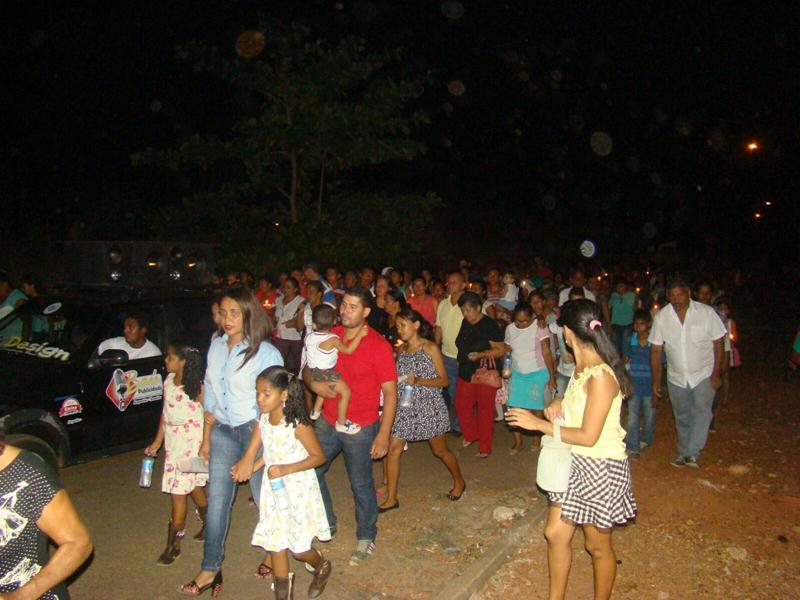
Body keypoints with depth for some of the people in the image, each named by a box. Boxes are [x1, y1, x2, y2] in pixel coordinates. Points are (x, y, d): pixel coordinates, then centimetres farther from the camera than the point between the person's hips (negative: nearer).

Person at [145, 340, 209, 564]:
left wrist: (206, 444, -15)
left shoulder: (196, 385, -16)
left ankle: (174, 543, 10)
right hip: (173, 442, 6)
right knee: (193, 486, 17)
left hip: (192, 442, -6)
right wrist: (157, 441, 14)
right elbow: (166, 412, 11)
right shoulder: (168, 381, 3)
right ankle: (207, 523, 37)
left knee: (178, 491, -3)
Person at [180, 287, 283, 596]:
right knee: (217, 500, 10)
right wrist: (206, 438, 13)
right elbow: (210, 394, 12)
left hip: (254, 431, -5)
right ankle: (210, 569, 24)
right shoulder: (216, 347, 4)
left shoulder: (266, 353, -15)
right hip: (222, 431, 5)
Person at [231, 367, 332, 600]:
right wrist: (249, 467, -13)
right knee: (274, 543, 14)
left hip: (298, 491, -6)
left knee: (299, 549, 5)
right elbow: (269, 453, 5)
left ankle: (322, 567, 38)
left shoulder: (298, 425, -23)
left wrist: (287, 469, -25)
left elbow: (319, 456, -16)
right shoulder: (262, 421, -5)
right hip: (274, 490, 6)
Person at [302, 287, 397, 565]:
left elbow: (390, 391, -13)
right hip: (328, 422, 6)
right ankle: (327, 523, 40)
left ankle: (366, 537, 33)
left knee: (361, 485, 9)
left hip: (360, 428, -5)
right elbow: (308, 368, 12)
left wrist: (384, 434, -16)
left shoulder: (378, 346, -15)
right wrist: (313, 383, -12)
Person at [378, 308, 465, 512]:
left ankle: (459, 481, 39)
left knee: (440, 451, 12)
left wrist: (418, 381, -24)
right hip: (405, 407, 5)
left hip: (429, 407, -4)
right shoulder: (401, 349, 5)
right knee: (393, 449, -2)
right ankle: (391, 498, 12)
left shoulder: (431, 348, -10)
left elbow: (444, 380, -11)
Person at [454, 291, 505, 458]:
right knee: (461, 405, 10)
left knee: (485, 410, 5)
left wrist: (480, 355, -26)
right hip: (465, 373, 6)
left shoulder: (489, 325, -14)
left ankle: (485, 448, 19)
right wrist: (462, 359, 12)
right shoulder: (465, 323, 6)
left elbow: (501, 350, -16)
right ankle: (471, 435, 33)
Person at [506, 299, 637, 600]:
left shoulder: (601, 376, -26)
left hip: (600, 467, -8)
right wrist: (560, 404, -1)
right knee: (555, 533, 15)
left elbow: (588, 436, -25)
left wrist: (539, 424, -18)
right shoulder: (582, 367, 2)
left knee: (597, 545, 13)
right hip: (575, 462, 8)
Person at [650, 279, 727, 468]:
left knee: (702, 411, -17)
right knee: (682, 417, 13)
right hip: (676, 377, 2)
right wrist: (656, 380, -3)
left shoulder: (706, 312, -14)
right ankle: (683, 453, 28)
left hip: (704, 374, -2)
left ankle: (692, 454, -15)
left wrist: (716, 374, -10)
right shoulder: (661, 317, -9)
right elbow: (656, 350, -4)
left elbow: (718, 344, -7)